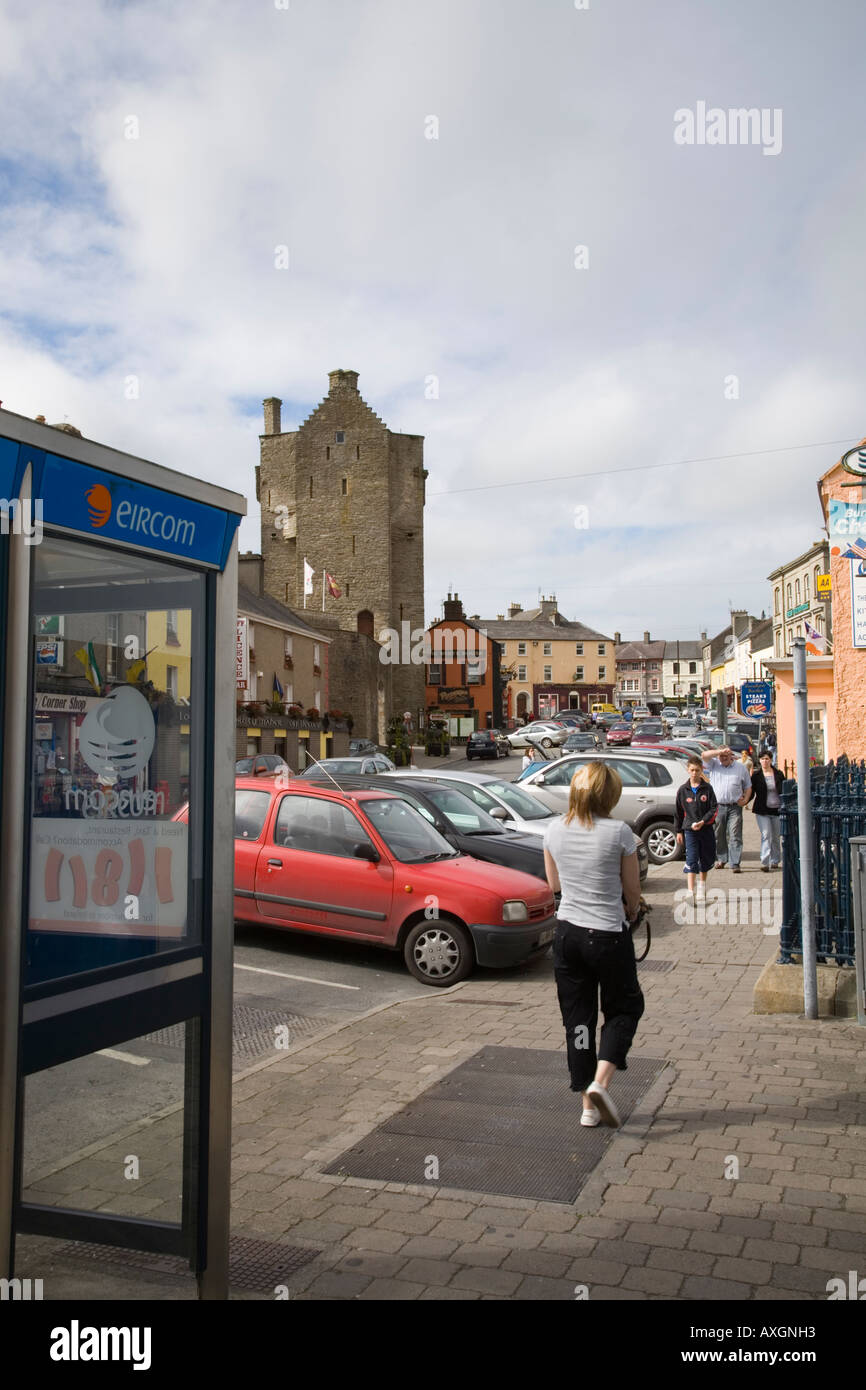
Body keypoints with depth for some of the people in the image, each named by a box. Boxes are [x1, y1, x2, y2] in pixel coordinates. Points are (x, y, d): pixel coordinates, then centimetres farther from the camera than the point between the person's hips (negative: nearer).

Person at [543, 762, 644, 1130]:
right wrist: (630, 911, 20)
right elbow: (632, 893, -1)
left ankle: (588, 1105, 19)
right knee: (624, 1008, 17)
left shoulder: (555, 830, -2)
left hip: (567, 933, 4)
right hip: (608, 934, -4)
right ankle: (600, 1082, -2)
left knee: (577, 1016, 13)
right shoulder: (619, 833, -15)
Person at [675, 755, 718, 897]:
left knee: (706, 858, 13)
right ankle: (690, 891, -11)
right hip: (689, 829, -1)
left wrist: (703, 821, -17)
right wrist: (678, 831, 7)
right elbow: (678, 812, 6)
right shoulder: (683, 790, 1)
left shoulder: (707, 788, -2)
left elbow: (714, 809, -4)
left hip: (706, 829, 1)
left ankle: (702, 886, 33)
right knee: (691, 859, -9)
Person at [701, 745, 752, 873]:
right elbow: (705, 755, -8)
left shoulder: (740, 768, 11)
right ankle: (721, 859, 22)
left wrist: (745, 800, -1)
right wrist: (721, 751, -14)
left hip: (735, 807, -1)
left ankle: (735, 863, -8)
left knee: (735, 836, -7)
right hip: (717, 806, 1)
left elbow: (748, 786, 15)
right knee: (719, 835, 7)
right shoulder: (714, 765, 10)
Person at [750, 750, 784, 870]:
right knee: (766, 835, -12)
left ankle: (775, 861, 25)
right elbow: (751, 792, 3)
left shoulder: (778, 775, 5)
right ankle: (764, 863, -15)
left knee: (776, 837, 10)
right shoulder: (756, 775, 1)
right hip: (762, 811, -2)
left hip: (777, 810, 2)